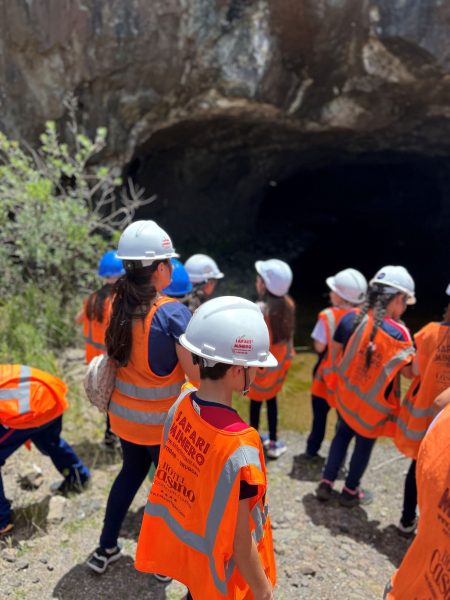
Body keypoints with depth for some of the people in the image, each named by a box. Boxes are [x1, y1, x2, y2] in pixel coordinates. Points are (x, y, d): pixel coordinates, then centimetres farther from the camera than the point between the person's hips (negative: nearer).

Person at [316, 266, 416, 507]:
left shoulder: (350, 318, -11)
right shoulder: (398, 332, -24)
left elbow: (338, 352, 0)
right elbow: (409, 372, -17)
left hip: (347, 393, 4)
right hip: (375, 402, -4)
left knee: (342, 434, 24)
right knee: (365, 443, 17)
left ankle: (326, 483, 32)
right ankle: (350, 492, 34)